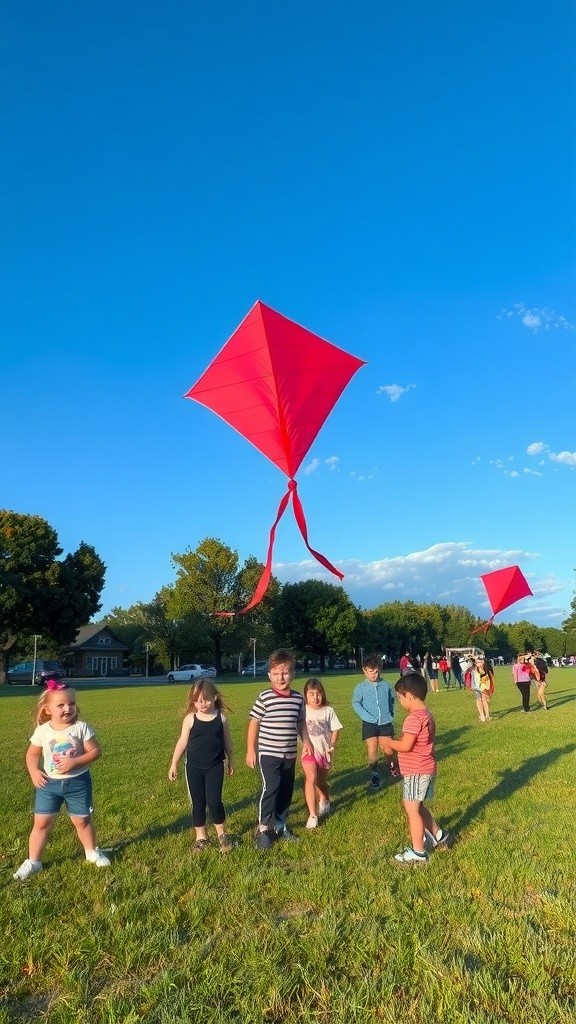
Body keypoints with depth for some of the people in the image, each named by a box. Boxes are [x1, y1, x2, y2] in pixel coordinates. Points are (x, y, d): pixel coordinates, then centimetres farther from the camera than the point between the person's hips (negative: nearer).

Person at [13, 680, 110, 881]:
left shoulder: (81, 727, -14)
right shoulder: (42, 730, -8)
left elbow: (95, 751, -13)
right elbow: (32, 753, 6)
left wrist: (74, 762, -25)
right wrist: (33, 771, -12)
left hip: (78, 781, -1)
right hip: (49, 783, 1)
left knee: (82, 820, 12)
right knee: (41, 822, 5)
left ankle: (92, 852, 35)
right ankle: (33, 862, 24)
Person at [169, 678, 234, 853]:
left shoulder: (221, 717, -4)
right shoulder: (190, 719, -7)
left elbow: (227, 741, 7)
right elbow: (182, 742, 0)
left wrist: (230, 761, 15)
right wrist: (174, 764, 2)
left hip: (215, 766, 0)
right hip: (194, 767, 1)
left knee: (214, 802, -5)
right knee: (198, 803, 9)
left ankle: (221, 834, 18)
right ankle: (200, 836, 27)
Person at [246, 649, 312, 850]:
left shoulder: (298, 698, 0)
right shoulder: (265, 697, -13)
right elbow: (254, 723, -6)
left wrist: (306, 741, 2)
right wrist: (250, 750, -4)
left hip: (290, 754, 5)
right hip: (268, 753, -5)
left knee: (286, 790, 13)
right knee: (270, 788, -12)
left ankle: (279, 824, 31)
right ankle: (263, 829, 4)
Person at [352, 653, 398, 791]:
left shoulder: (386, 685, -1)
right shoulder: (361, 687, -7)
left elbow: (392, 699, 12)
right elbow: (356, 703, -11)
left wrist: (391, 714, 6)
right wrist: (367, 716, -17)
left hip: (386, 722, 1)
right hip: (370, 723, -1)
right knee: (372, 750, 0)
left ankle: (390, 765, 38)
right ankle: (375, 776, 14)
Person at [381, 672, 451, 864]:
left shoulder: (414, 718, -23)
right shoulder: (426, 714, 9)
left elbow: (405, 746, -25)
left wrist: (388, 742, -9)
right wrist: (395, 745, 8)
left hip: (416, 772, -10)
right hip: (426, 768, 10)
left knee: (412, 810, 2)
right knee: (417, 807, 24)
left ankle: (418, 853, 12)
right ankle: (438, 835, 37)